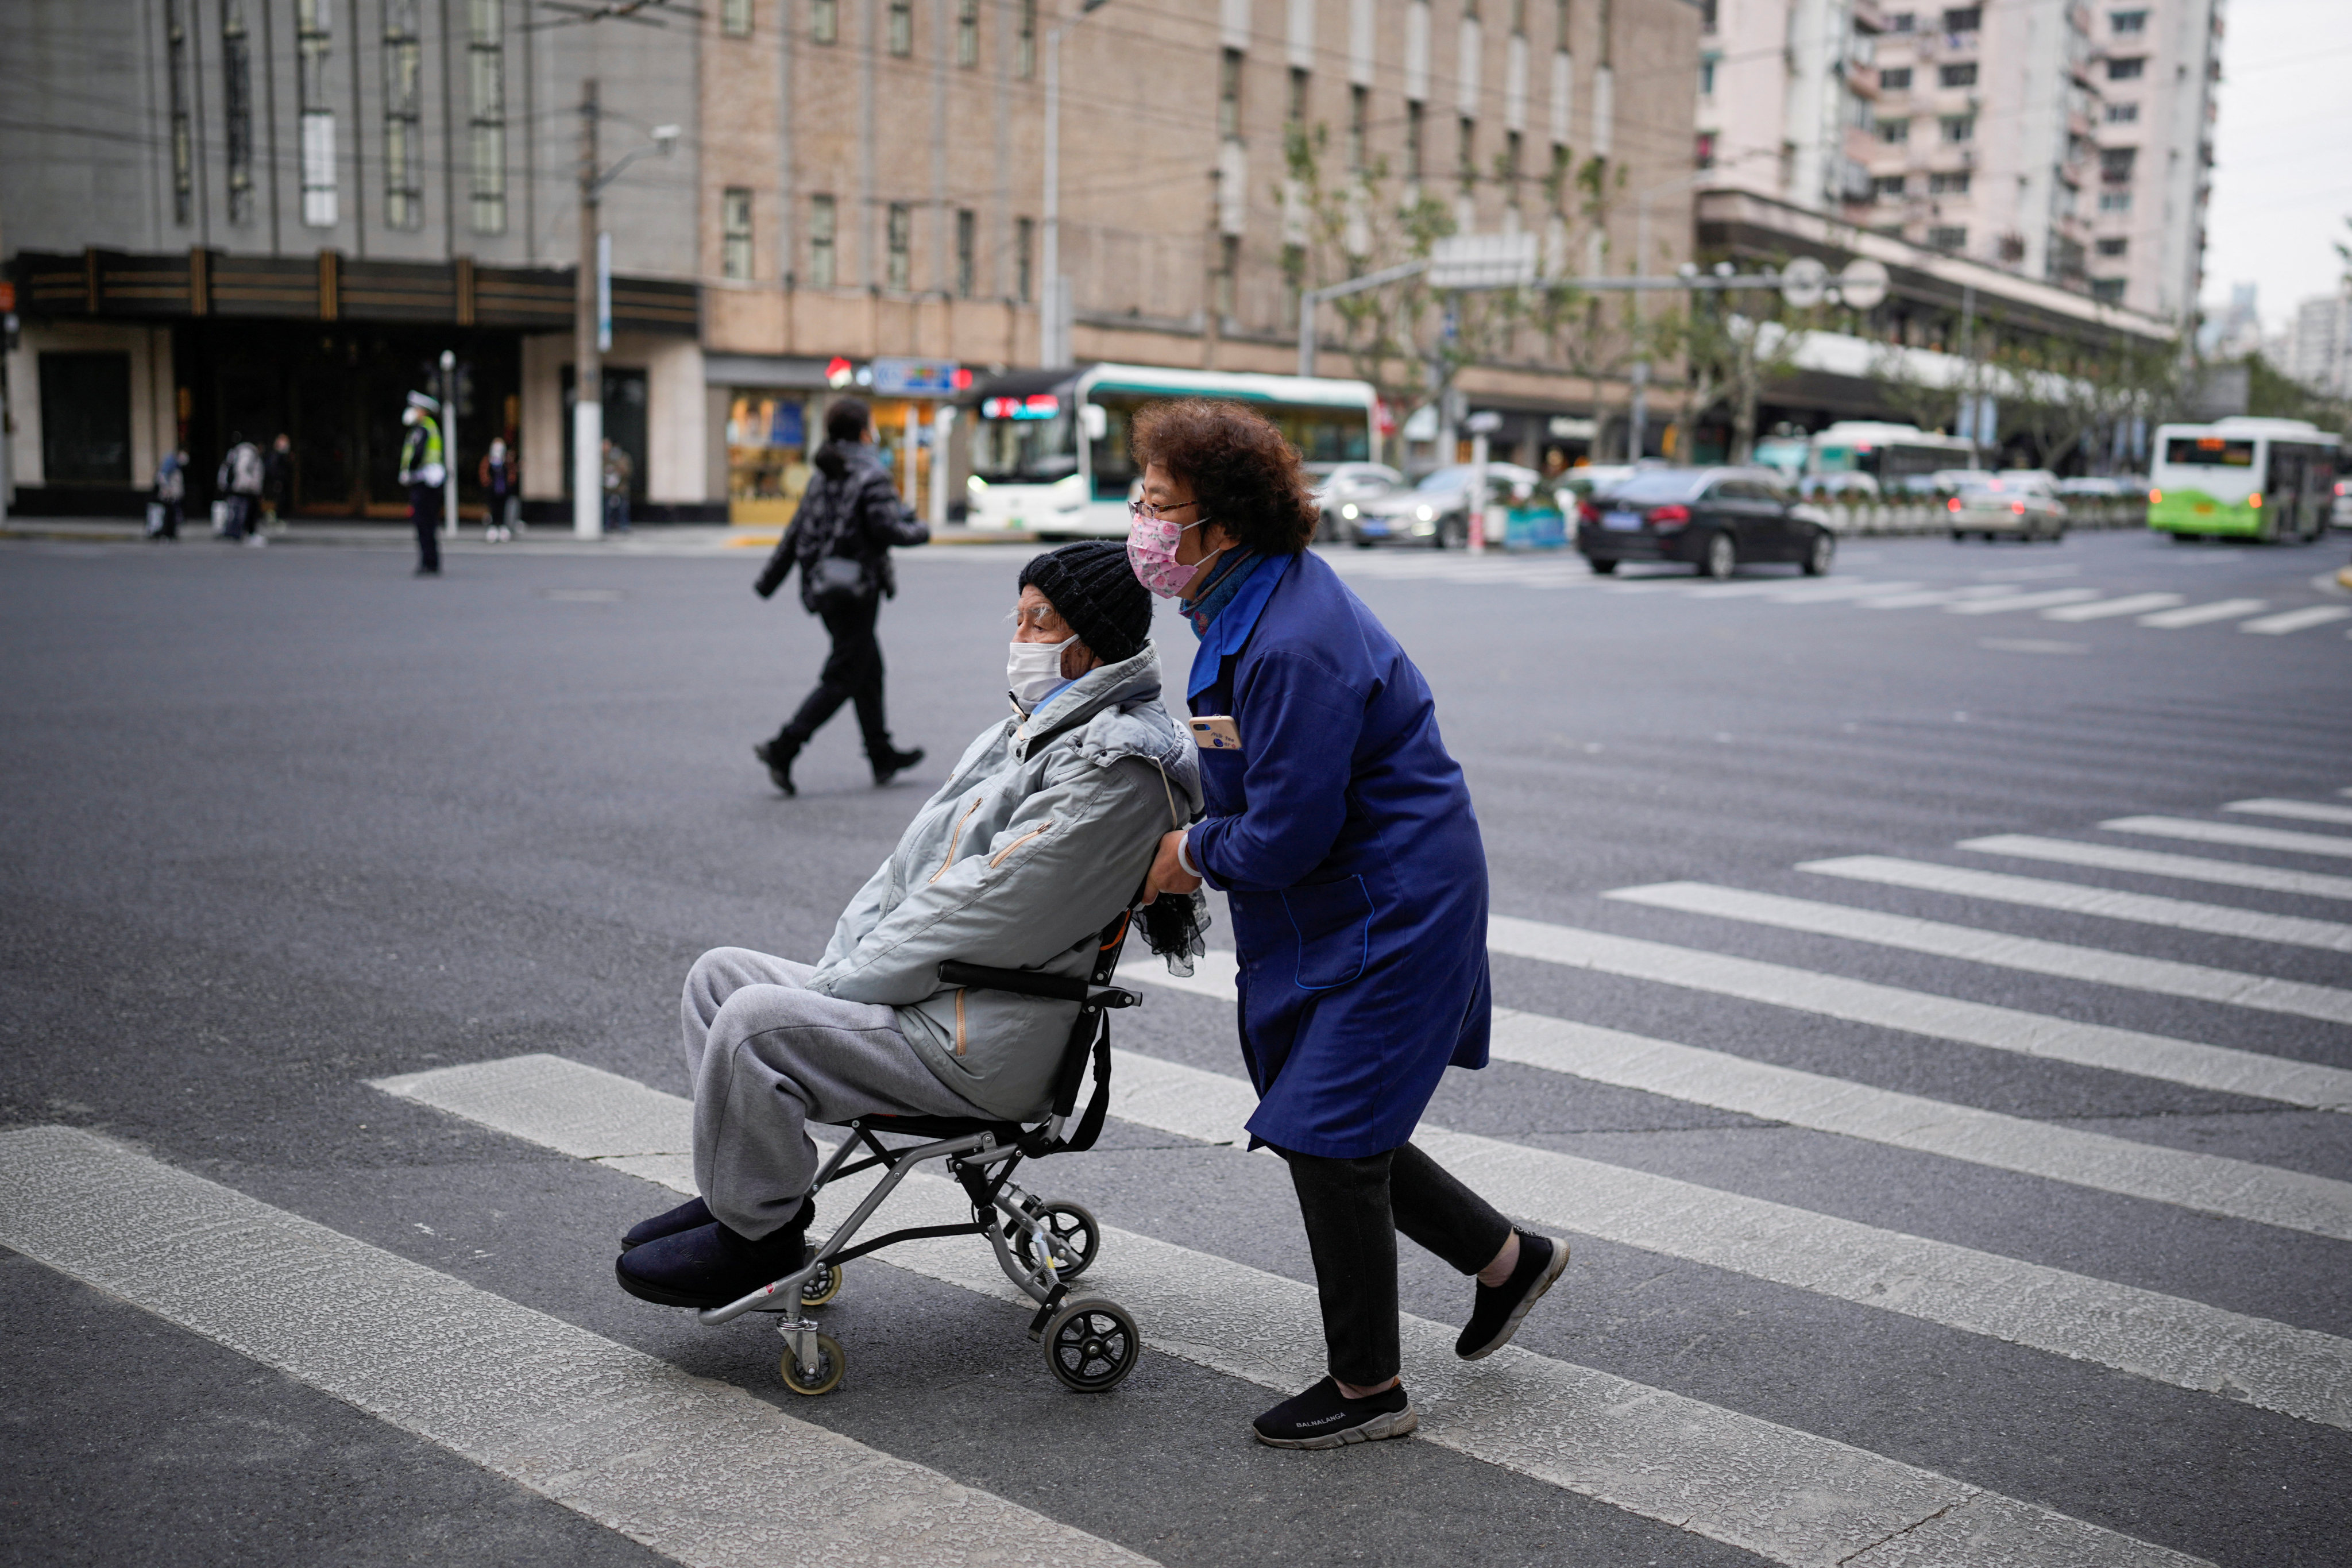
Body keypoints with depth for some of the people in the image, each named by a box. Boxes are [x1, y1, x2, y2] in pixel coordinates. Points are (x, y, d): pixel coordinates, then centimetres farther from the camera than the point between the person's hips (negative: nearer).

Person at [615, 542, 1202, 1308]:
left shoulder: (1114, 765, -18)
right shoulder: (1033, 728, 15)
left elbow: (992, 906, -23)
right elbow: (914, 863, 17)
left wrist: (847, 983, -15)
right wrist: (840, 966, 5)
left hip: (987, 1046, -11)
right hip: (929, 996, 11)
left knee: (755, 1022, -22)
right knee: (719, 973, 9)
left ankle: (756, 1235, -3)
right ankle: (746, 1184, 15)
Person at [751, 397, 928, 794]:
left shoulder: (822, 477, 11)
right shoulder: (872, 475, -11)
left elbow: (796, 531, 11)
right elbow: (885, 528, -19)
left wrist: (769, 579, 14)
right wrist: (921, 532, 1)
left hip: (823, 584, 8)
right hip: (857, 587, -8)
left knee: (869, 667, 18)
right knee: (842, 678, -4)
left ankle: (883, 755, 26)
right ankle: (783, 749, -14)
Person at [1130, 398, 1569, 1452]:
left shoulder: (1293, 649, -28)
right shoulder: (1251, 599, 5)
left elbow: (1284, 837, -25)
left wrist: (1194, 856, -7)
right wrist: (1201, 838, 5)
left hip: (1387, 916, -10)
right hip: (1332, 909, 10)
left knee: (1324, 1136, -2)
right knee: (1331, 1127, 17)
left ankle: (1367, 1389, 16)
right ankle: (1505, 1258, 35)